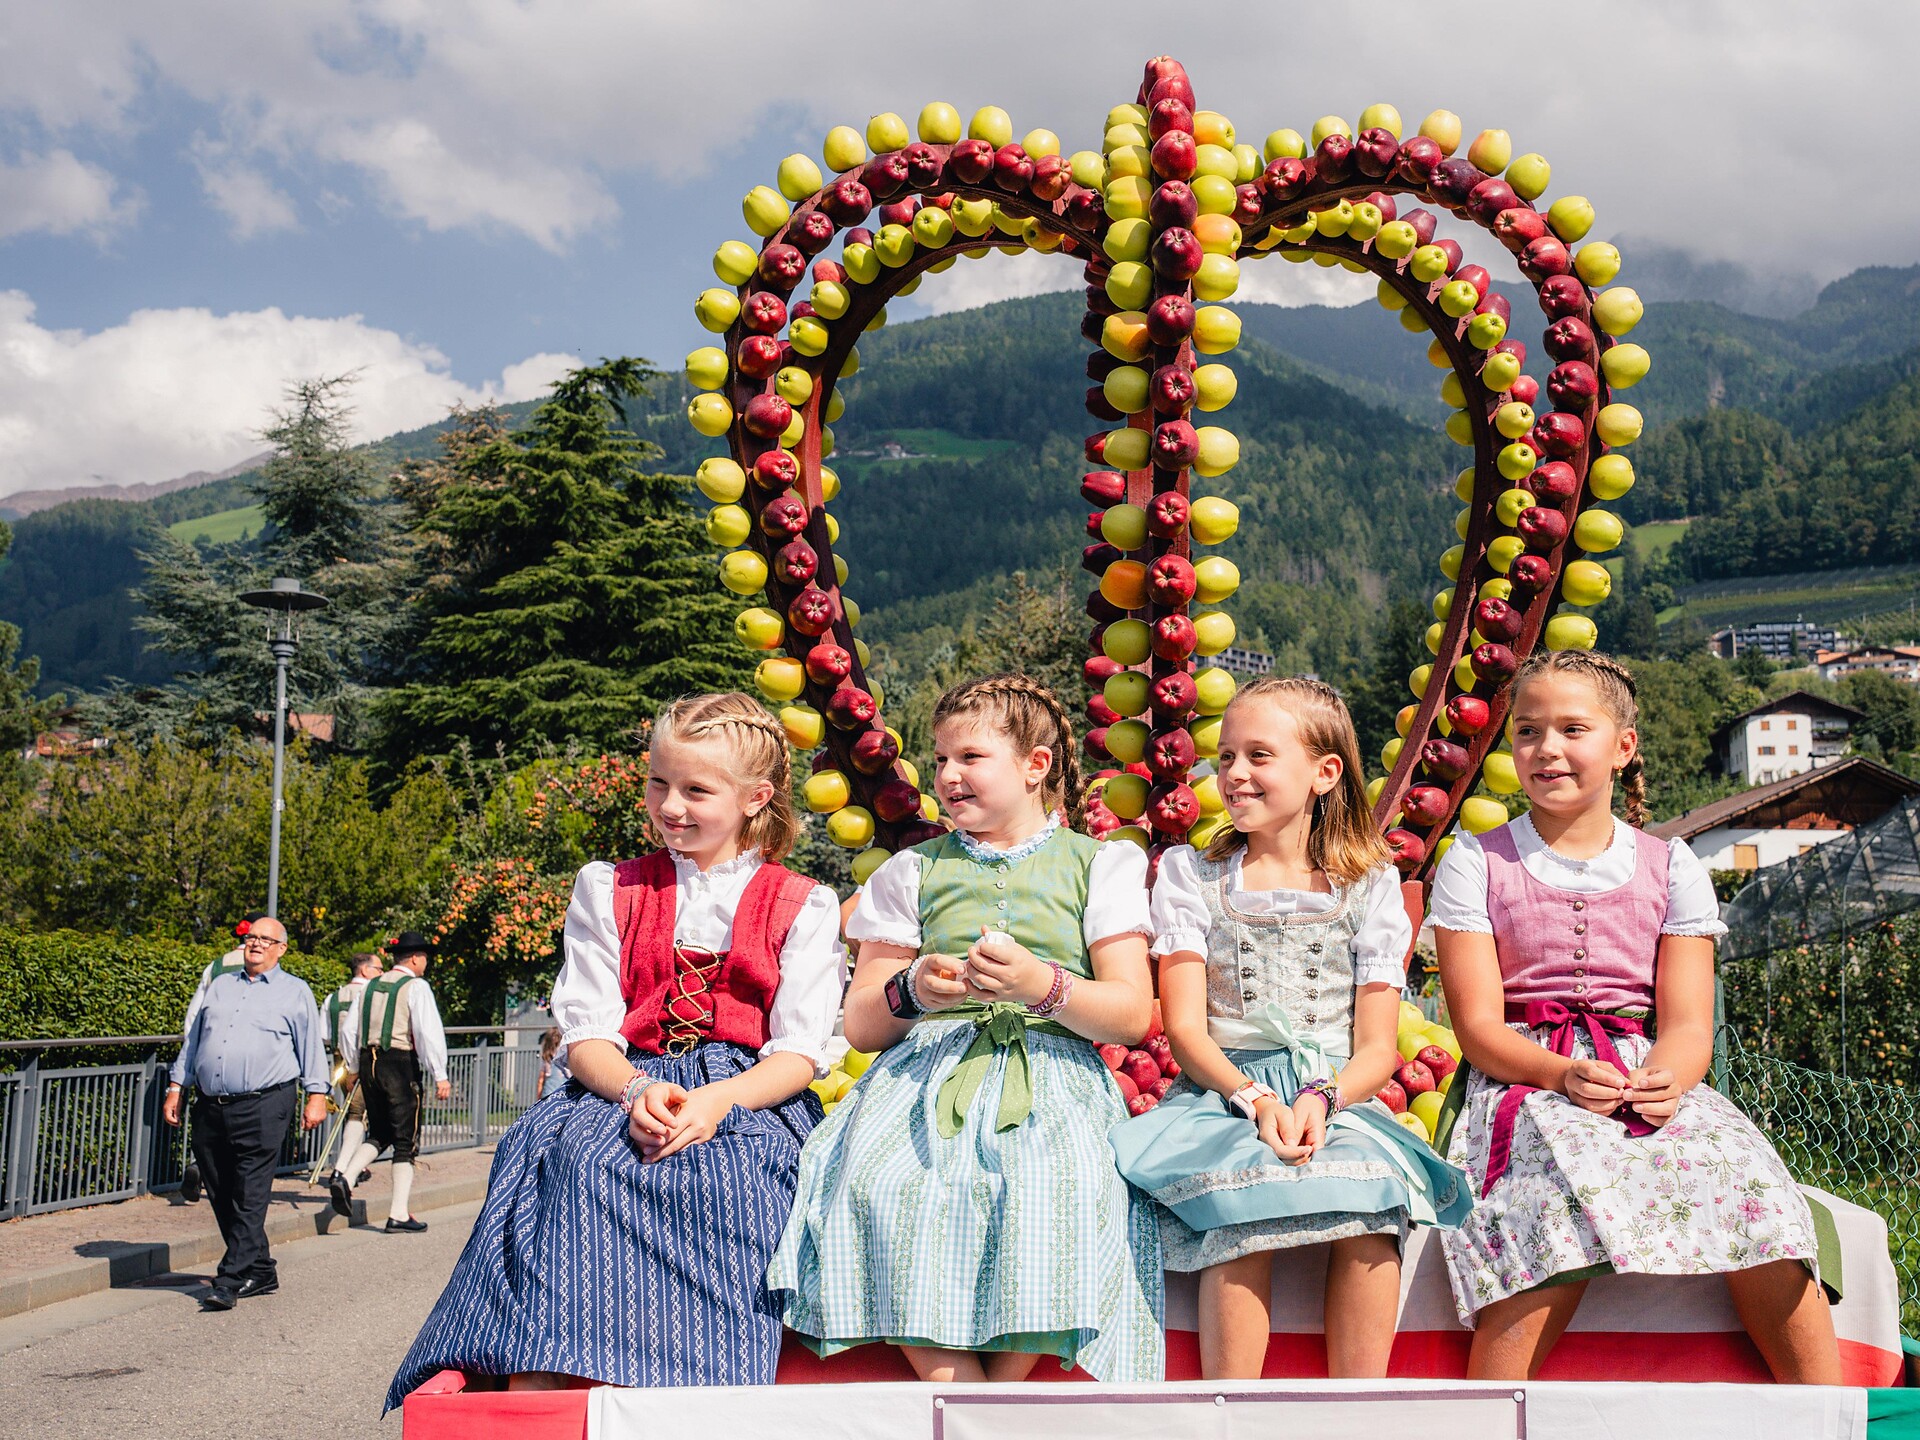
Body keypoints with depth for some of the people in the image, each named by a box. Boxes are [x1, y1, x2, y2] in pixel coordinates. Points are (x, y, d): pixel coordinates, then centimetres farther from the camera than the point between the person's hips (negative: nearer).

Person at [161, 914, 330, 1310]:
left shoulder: (295, 992, 9)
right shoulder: (220, 986, 20)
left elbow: (311, 1046, 6)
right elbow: (193, 1039, 23)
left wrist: (316, 1095, -3)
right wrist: (176, 1087, 17)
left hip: (262, 1108, -5)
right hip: (210, 1107, 5)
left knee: (249, 1198, -10)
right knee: (222, 1198, 6)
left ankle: (230, 1280, -10)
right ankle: (259, 1273, 16)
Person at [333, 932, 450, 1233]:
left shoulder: (370, 986, 13)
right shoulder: (416, 987, -6)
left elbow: (348, 1031, 14)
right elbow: (429, 1032, -15)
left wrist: (354, 1069, 24)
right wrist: (440, 1076, -14)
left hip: (368, 1062, 6)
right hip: (401, 1064, -6)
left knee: (379, 1134, 20)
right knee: (406, 1141, 2)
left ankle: (345, 1176, -5)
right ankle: (399, 1215, 2)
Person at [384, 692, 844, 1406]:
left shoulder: (802, 906, 10)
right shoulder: (609, 892, 16)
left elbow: (801, 1052, 0)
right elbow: (588, 1033, 6)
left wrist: (717, 1102, -21)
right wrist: (639, 1091, -17)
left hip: (753, 1099, -1)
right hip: (625, 1085, 2)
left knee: (720, 1179, -37)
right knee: (575, 1159, -33)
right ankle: (535, 1399, -40)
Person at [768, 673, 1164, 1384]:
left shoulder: (1100, 865, 13)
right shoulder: (913, 871, 20)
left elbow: (1132, 1015, 3)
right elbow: (860, 1026, 16)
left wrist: (1042, 985, -16)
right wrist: (910, 991, -7)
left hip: (1051, 1077, -2)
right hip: (928, 1072, 2)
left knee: (1057, 1193, -37)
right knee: (876, 1187, -32)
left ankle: (1002, 1380, -17)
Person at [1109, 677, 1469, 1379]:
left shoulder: (1369, 884, 10)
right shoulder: (1189, 874, 10)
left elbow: (1377, 1047, 4)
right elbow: (1185, 1028, 1)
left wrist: (1321, 1101, -18)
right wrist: (1256, 1100, -17)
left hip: (1338, 1095, 1)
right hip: (1223, 1092, 0)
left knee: (1368, 1201, -31)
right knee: (1244, 1205, -32)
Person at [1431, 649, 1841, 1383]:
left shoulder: (1670, 867, 13)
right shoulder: (1475, 862, 8)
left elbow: (1688, 1024, 4)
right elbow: (1478, 1025, -2)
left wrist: (1665, 1079, -22)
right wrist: (1566, 1075, -22)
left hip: (1652, 1078, 2)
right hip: (1526, 1077, -2)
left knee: (1757, 1199, -29)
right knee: (1567, 1196, -37)